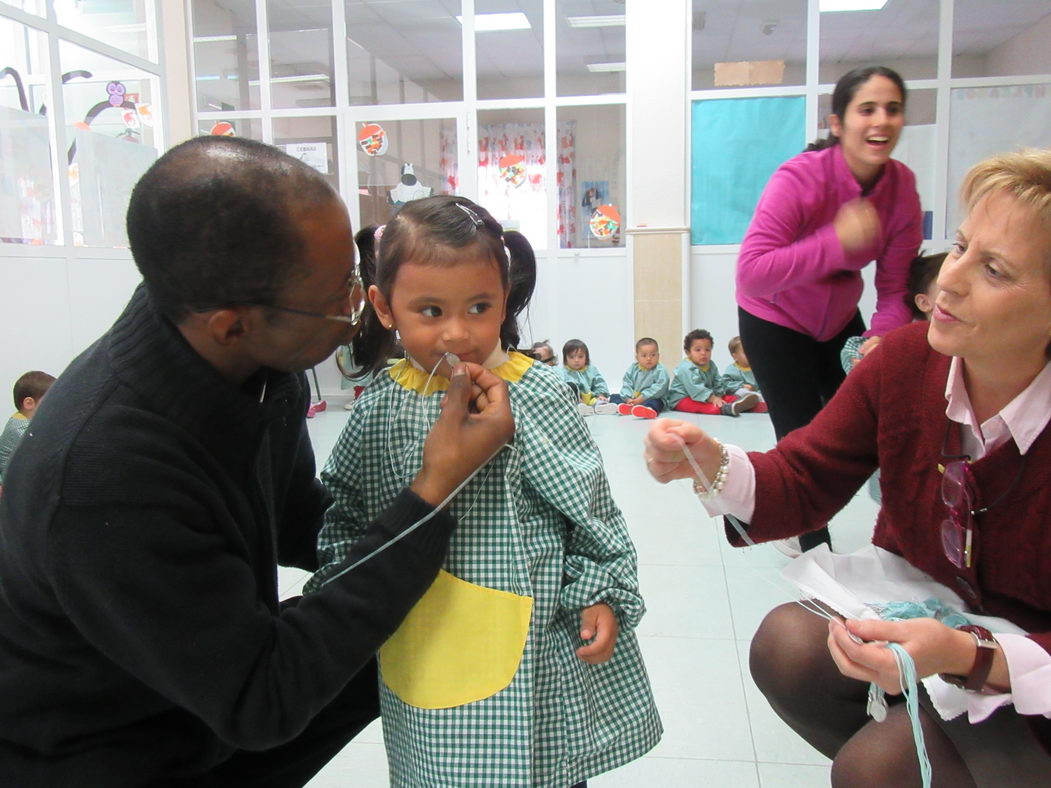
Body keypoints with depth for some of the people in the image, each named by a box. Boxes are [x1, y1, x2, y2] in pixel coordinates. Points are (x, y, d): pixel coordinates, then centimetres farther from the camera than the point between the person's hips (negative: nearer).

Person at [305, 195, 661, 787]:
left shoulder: (535, 394, -12)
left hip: (527, 637, -2)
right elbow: (348, 507, 11)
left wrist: (600, 593, -6)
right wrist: (340, 590, 5)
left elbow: (591, 505, -5)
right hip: (419, 646, 3)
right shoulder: (381, 405, -3)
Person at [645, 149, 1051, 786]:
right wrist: (711, 465, -33)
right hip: (915, 611, 4)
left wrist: (968, 657, -42)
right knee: (785, 646, -20)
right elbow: (800, 484, -13)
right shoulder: (905, 358, -14)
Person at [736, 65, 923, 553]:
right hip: (774, 322, -6)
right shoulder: (799, 179, -28)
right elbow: (752, 274, -40)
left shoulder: (902, 185, -11)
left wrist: (881, 341, -25)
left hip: (839, 319, 6)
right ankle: (813, 548, 21)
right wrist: (836, 242, -44)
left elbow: (896, 285, -8)